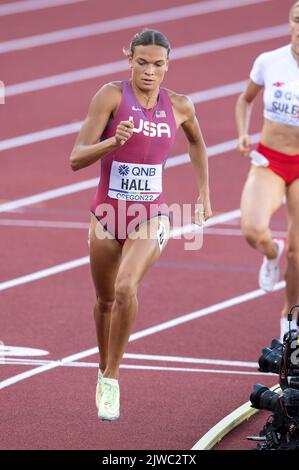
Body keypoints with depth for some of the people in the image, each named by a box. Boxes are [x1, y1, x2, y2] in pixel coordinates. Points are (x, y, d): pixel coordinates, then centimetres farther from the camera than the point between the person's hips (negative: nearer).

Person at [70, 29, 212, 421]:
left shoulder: (179, 106, -2)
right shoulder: (111, 95, -11)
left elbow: (196, 142, 22)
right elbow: (77, 159, -16)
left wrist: (204, 192, 21)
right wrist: (113, 142, -33)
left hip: (151, 216, 0)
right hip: (108, 215, 0)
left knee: (126, 288, -25)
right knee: (105, 300, 17)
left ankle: (112, 378, -12)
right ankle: (103, 370, 44)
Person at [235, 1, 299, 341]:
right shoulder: (268, 62, -7)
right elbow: (245, 99, 12)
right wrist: (242, 136, -4)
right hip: (268, 161, 0)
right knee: (253, 231, -26)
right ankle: (271, 254, 11)